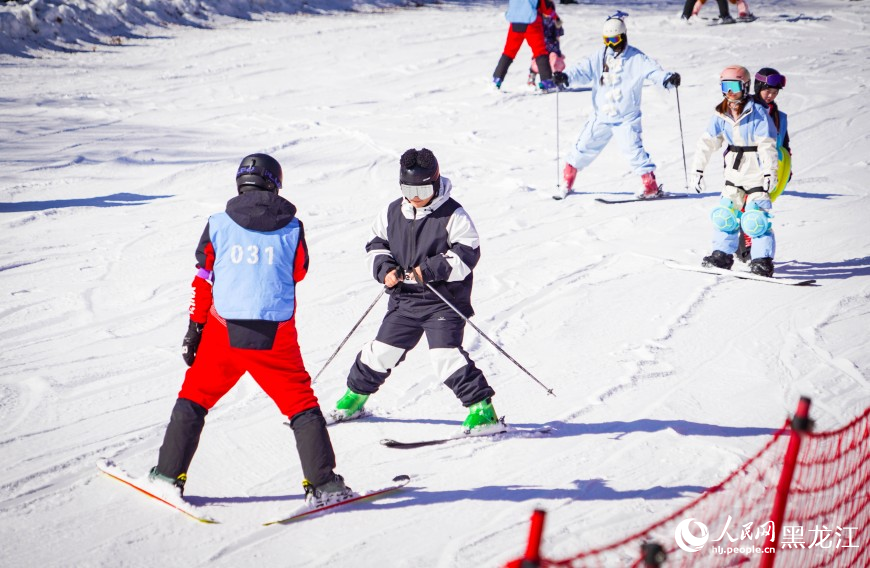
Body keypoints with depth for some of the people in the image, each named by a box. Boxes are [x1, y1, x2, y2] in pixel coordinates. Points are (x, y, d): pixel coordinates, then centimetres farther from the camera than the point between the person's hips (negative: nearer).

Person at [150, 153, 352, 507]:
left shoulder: (218, 225, -1)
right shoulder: (292, 228, -1)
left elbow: (203, 280, 3)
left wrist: (194, 329, 10)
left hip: (224, 332, 1)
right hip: (276, 337, 0)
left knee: (194, 399, 17)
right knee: (302, 406, 10)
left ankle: (169, 474, 18)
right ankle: (322, 483, 5)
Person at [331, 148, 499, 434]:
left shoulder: (453, 215, -10)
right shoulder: (392, 212, 5)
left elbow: (467, 254, -14)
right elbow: (376, 243, 16)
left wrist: (431, 269, -23)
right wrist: (384, 268, -4)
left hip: (444, 300, -5)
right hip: (404, 298, 5)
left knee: (446, 354, -18)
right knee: (382, 350, 11)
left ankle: (482, 408, -12)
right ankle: (355, 395, 33)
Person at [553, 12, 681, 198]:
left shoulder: (636, 58, -9)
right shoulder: (599, 58, 1)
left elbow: (653, 70, -19)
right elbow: (583, 71, -7)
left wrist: (668, 79, -39)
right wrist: (566, 77, -26)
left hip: (627, 118, -4)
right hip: (601, 117, 4)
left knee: (633, 149, -16)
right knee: (584, 147, 10)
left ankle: (651, 185, -7)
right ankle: (567, 182, 26)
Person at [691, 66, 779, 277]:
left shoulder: (758, 113, -14)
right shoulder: (720, 115, 2)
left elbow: (767, 146, -18)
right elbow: (707, 142, 4)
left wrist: (770, 172, -24)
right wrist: (698, 170, 0)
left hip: (757, 176, -6)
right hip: (734, 176, 6)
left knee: (755, 219, -12)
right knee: (724, 216, 7)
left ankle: (763, 261, -6)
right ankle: (722, 255, 19)